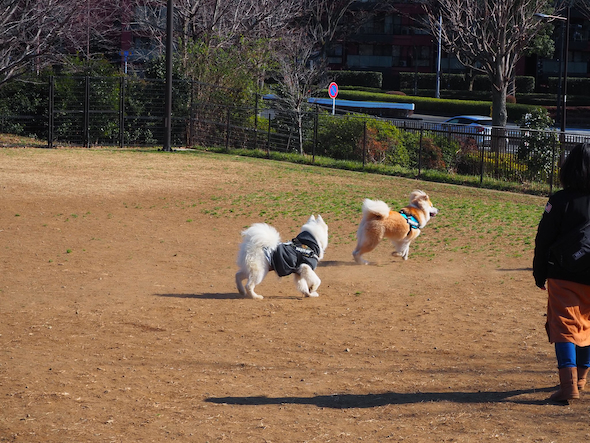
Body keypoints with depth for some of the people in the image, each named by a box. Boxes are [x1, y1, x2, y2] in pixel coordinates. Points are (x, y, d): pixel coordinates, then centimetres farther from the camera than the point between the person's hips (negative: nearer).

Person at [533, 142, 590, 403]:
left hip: (564, 277, -3)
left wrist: (540, 274, 4)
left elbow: (544, 240, -7)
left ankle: (569, 384, -16)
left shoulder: (561, 201, -10)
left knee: (565, 327, -3)